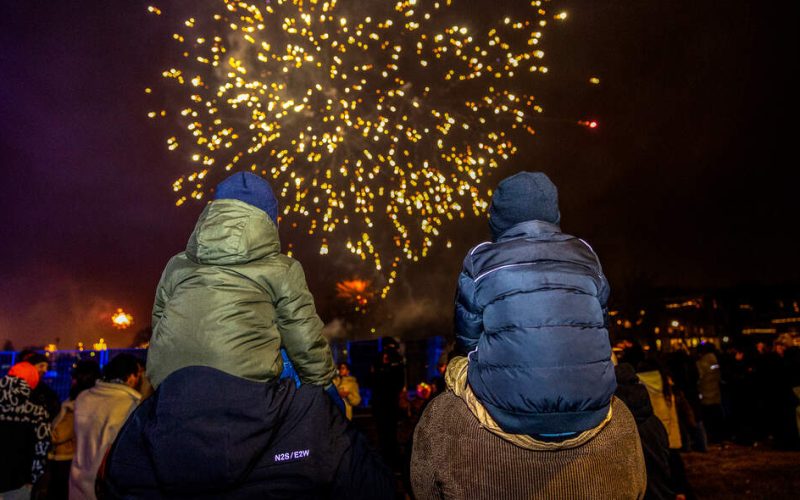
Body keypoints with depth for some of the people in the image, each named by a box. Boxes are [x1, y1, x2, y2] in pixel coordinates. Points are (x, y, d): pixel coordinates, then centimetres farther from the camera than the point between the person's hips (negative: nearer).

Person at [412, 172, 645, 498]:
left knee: (439, 422, 30)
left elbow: (467, 341, 7)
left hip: (506, 413, -2)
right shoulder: (585, 256, 7)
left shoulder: (481, 262, -2)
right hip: (588, 417, 3)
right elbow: (597, 328, 16)